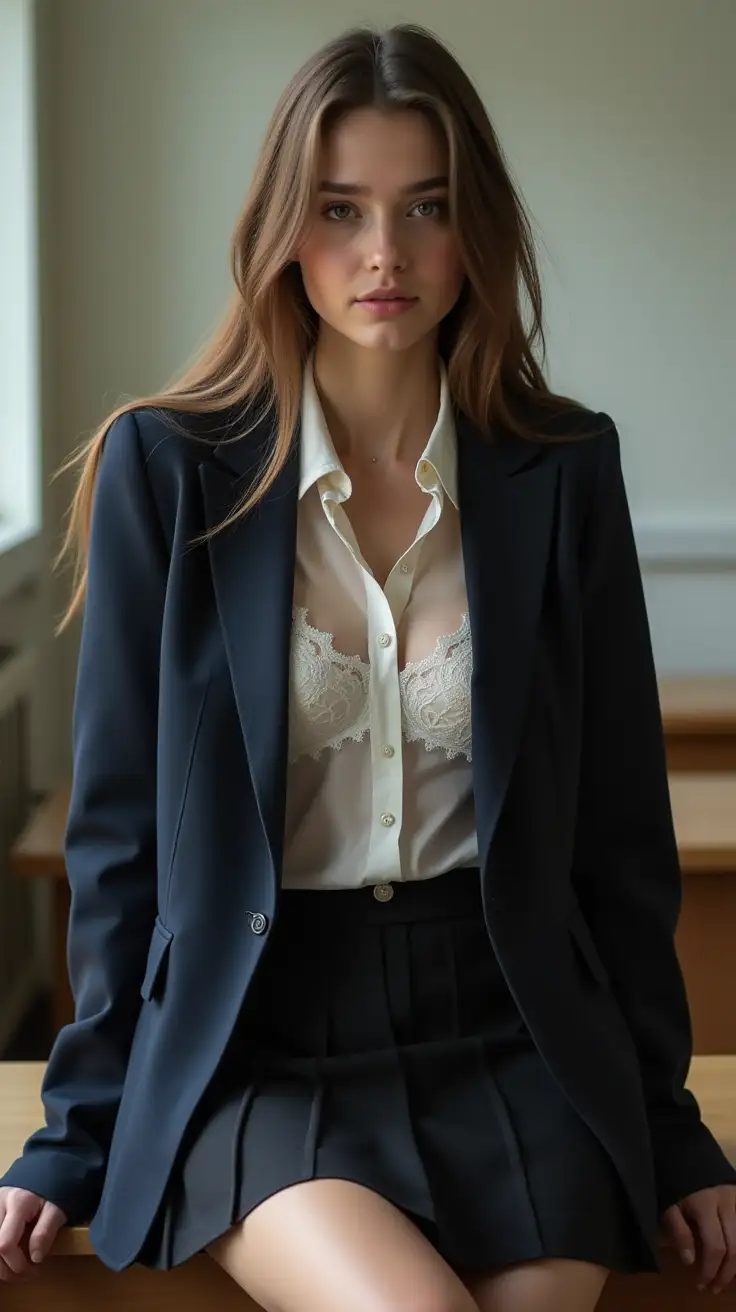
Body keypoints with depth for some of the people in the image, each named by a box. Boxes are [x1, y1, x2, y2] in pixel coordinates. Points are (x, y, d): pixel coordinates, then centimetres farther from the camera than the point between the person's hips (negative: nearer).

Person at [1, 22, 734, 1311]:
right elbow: (122, 821, 2)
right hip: (258, 1045, -2)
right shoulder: (166, 468, -3)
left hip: (510, 1033, 2)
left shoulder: (563, 470, 2)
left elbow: (619, 820, 8)